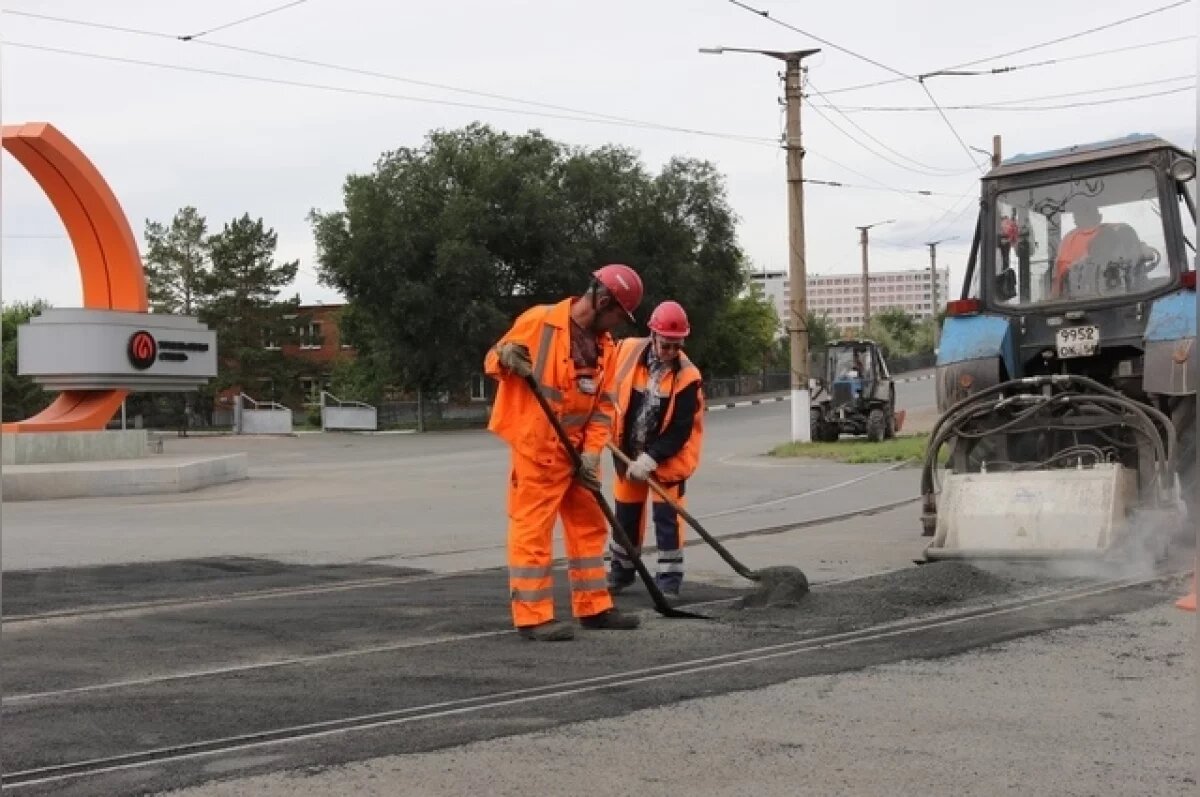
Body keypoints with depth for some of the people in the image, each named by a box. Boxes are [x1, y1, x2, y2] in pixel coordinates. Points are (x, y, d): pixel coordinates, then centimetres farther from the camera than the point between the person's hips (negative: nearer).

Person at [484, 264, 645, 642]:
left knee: (590, 525, 13)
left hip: (577, 450, 8)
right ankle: (533, 617, -1)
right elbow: (493, 359, -4)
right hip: (536, 447, -8)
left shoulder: (605, 345, 8)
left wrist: (592, 452, -3)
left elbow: (604, 404, 8)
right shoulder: (539, 321, -12)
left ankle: (594, 607, 24)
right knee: (533, 529, -5)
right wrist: (506, 358, -27)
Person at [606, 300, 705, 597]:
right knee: (626, 514, 15)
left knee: (666, 516, -5)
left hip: (667, 456, -3)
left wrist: (650, 459, -27)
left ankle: (669, 579, 5)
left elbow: (680, 431, -20)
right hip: (628, 451, 3)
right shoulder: (626, 351, -14)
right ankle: (621, 571, 32)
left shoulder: (687, 377, -21)